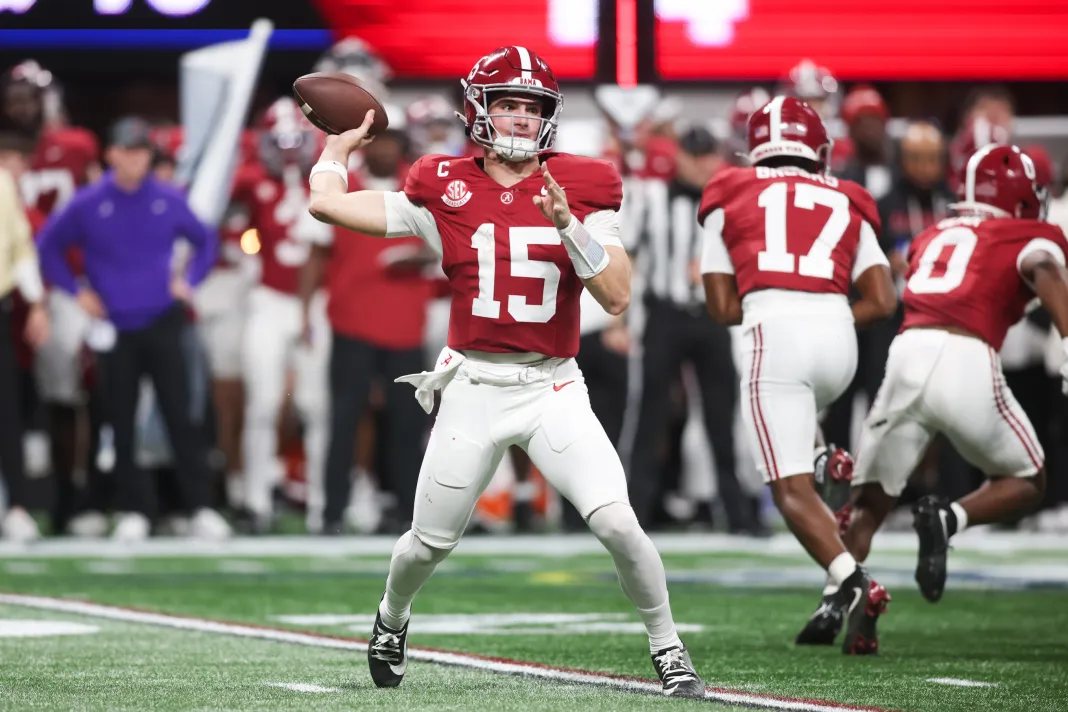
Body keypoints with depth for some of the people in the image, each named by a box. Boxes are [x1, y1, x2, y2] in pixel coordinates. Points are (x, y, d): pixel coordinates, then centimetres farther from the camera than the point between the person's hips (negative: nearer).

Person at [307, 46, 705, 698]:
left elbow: (616, 297, -10)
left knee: (618, 523, -18)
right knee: (430, 544, 12)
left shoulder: (580, 190, -3)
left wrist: (567, 225, -21)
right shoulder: (447, 191, -2)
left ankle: (668, 649, 2)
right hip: (473, 389, 1)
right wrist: (339, 148, 15)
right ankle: (392, 619, 46)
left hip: (553, 390, -1)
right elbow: (328, 204, -2)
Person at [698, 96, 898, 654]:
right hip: (838, 335, 4)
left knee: (791, 489, -7)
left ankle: (854, 584, -28)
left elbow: (723, 308, 15)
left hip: (775, 334, -4)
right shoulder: (847, 206, 22)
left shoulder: (730, 200, 17)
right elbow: (882, 302, 11)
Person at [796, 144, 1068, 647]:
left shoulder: (933, 236, 30)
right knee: (1025, 482, 18)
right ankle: (947, 519, -10)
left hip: (908, 354, 4)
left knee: (869, 502, 15)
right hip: (967, 362, -4)